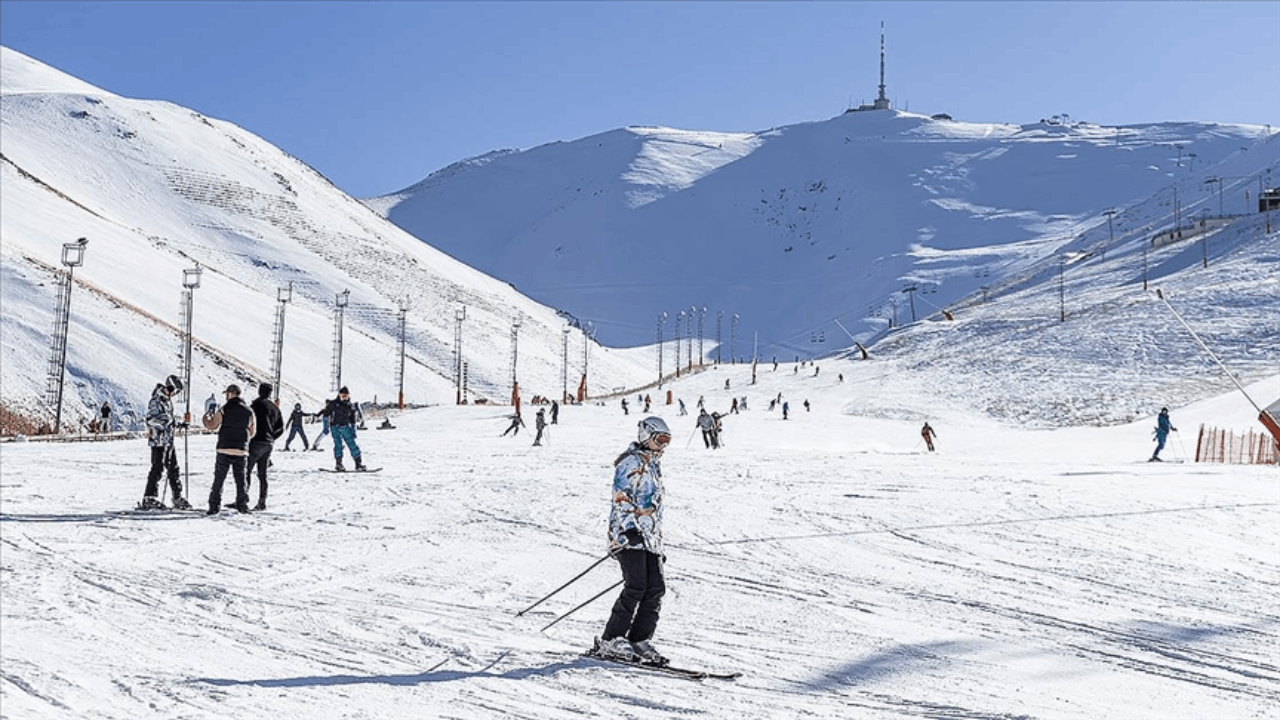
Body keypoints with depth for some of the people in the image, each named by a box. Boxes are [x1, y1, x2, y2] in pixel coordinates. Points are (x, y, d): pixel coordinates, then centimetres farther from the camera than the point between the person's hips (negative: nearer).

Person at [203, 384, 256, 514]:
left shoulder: (224, 410, -5)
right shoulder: (248, 412, 5)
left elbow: (211, 426, -2)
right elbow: (252, 432, 10)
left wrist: (205, 417, 18)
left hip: (224, 450, -2)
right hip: (241, 451, 2)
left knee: (218, 480, 4)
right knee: (241, 480, 11)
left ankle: (214, 506, 2)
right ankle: (242, 505, 9)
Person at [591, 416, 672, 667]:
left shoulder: (654, 467, 25)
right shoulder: (631, 462, -3)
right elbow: (622, 498, -14)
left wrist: (659, 546, 26)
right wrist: (630, 528, -26)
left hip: (649, 537, 9)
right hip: (628, 534, -9)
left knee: (656, 588, -2)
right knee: (636, 587, -16)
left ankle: (640, 640, 1)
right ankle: (610, 641, -11)